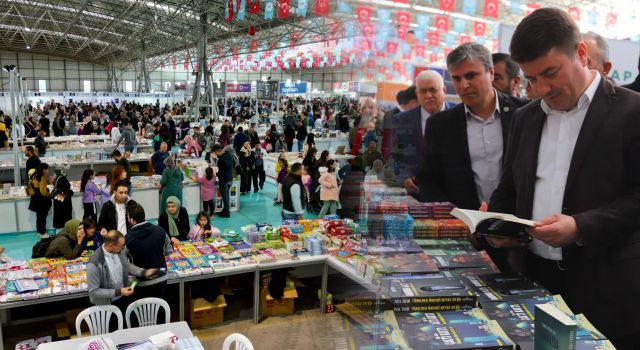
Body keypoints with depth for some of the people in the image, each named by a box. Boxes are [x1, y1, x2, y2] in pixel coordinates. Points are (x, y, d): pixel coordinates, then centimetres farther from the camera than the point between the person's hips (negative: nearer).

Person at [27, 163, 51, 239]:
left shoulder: (35, 176, 8)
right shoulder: (42, 178, -20)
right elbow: (43, 191, -22)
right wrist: (49, 195, -5)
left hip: (35, 199, 9)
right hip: (40, 200, -9)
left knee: (39, 216, 18)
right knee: (42, 216, 0)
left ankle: (40, 231, 28)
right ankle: (42, 233, 7)